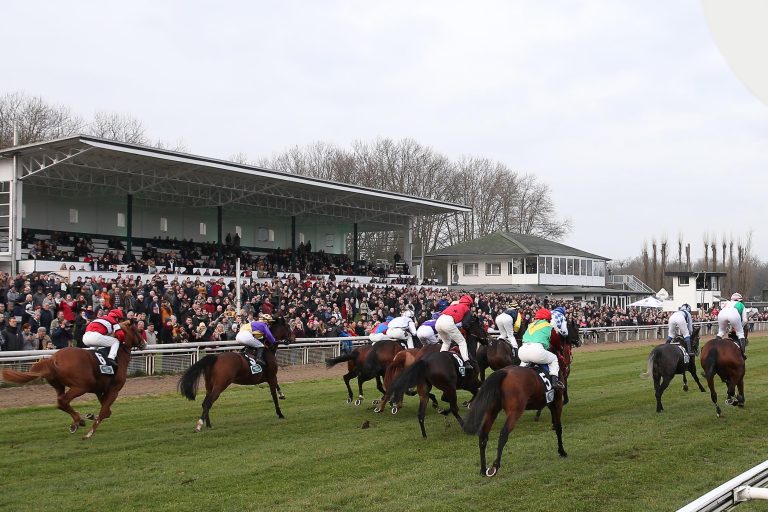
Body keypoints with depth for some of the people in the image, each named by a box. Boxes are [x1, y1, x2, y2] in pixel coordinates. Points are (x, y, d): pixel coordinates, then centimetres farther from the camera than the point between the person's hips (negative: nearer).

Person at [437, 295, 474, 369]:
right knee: (462, 342, 6)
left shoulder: (453, 305, 35)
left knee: (446, 342, 29)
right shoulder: (467, 310, 18)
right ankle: (466, 363, -6)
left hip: (438, 321, 6)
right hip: (448, 322, -6)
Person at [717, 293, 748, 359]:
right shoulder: (741, 305, 35)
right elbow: (745, 320, 25)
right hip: (734, 314, -2)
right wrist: (740, 327, 40)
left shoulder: (727, 303, 41)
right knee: (740, 333, 15)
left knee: (721, 331, 25)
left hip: (722, 314, 2)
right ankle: (743, 353, 6)